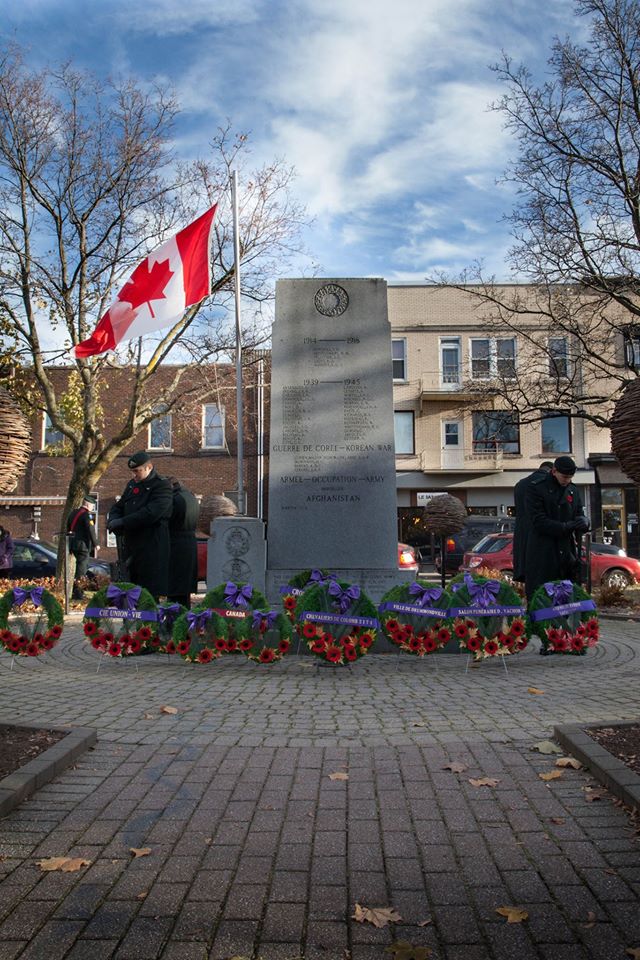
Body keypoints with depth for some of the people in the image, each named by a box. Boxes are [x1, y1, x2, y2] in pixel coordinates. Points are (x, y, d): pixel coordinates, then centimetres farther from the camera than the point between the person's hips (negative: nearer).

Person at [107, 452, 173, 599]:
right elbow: (118, 507, 21)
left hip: (151, 549, -8)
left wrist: (122, 522, -18)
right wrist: (113, 521, -3)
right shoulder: (132, 485, 17)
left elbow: (151, 513, -21)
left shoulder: (162, 486, -8)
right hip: (131, 546, 8)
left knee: (149, 594, -6)